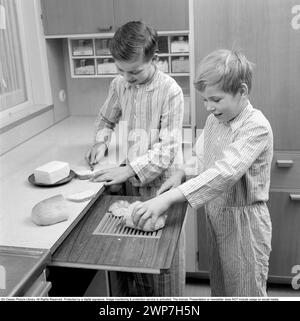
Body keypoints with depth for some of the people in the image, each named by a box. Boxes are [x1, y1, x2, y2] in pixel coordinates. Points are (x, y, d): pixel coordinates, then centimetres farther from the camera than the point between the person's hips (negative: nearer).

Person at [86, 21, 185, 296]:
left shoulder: (170, 91, -15)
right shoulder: (119, 85, 1)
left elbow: (167, 149, -16)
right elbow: (106, 120, 19)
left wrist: (129, 170, -22)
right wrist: (101, 142, 0)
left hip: (159, 182, -4)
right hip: (129, 182, 4)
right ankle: (131, 295, 34)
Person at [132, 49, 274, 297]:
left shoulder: (256, 127, -24)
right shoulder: (215, 118, 2)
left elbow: (225, 172, -36)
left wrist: (169, 198, -42)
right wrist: (182, 173, -6)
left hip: (244, 222, -7)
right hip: (215, 216, 7)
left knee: (245, 292, 11)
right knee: (219, 288, 23)